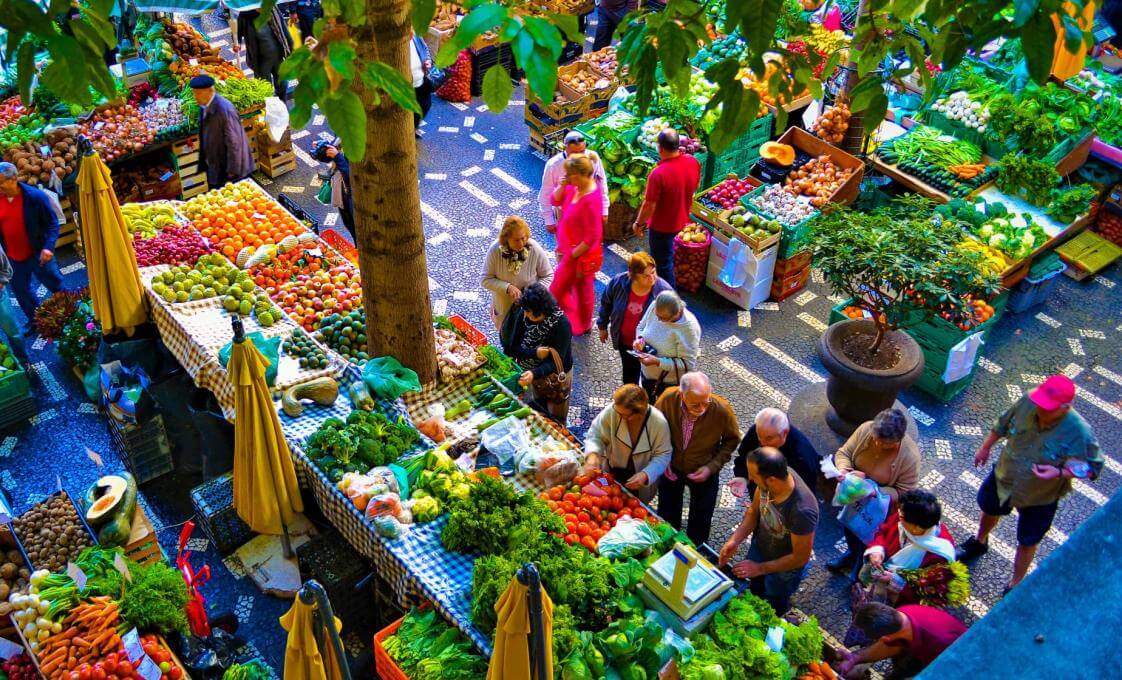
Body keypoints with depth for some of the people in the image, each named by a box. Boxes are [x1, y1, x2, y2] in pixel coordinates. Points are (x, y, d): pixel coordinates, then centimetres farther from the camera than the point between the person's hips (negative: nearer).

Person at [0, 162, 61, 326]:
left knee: (56, 286, 9)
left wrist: (48, 247, -23)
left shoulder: (35, 196, -17)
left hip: (37, 254, -5)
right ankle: (36, 322, 36)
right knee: (20, 291, 17)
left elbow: (52, 223, -12)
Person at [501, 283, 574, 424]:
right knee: (539, 413, 27)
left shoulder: (561, 323, -31)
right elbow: (513, 347, -15)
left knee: (555, 421, 14)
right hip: (532, 372, 4)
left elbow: (556, 361, -33)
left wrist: (534, 374, -51)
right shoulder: (523, 315, -18)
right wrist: (535, 353, -34)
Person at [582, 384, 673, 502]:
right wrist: (592, 454, -37)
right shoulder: (611, 411, -28)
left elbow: (663, 455, -19)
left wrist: (646, 474, -34)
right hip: (612, 473, 1)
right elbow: (596, 434, -17)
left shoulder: (659, 423, -29)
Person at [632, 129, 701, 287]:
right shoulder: (693, 162, -13)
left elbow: (649, 205, -25)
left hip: (662, 226, -7)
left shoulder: (658, 174, -33)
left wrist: (638, 223, -8)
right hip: (682, 219, 7)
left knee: (663, 263, 13)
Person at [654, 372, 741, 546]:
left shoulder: (722, 410, -32)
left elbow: (732, 440, -12)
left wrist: (712, 467, -20)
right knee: (667, 513, 25)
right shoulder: (668, 399, -30)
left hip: (704, 473, -1)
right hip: (671, 467, 2)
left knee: (700, 519, 20)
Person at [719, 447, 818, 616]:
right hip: (759, 548, 5)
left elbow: (801, 557, -27)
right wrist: (735, 539, -20)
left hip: (784, 567, -5)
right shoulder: (769, 476, -27)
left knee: (773, 608, 25)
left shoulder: (802, 510, -44)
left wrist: (760, 568, -20)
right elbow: (753, 510, -7)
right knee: (754, 594, 32)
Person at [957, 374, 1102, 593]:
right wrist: (986, 447, 8)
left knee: (1027, 543, 17)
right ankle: (979, 542, 65)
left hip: (1040, 498, -4)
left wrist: (1059, 472, -37)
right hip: (1003, 477, 4)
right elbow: (1004, 423, -4)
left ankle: (1015, 586, 42)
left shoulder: (1080, 434, -35)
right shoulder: (1027, 403, -25)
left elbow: (1093, 468, -21)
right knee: (989, 509, 32)